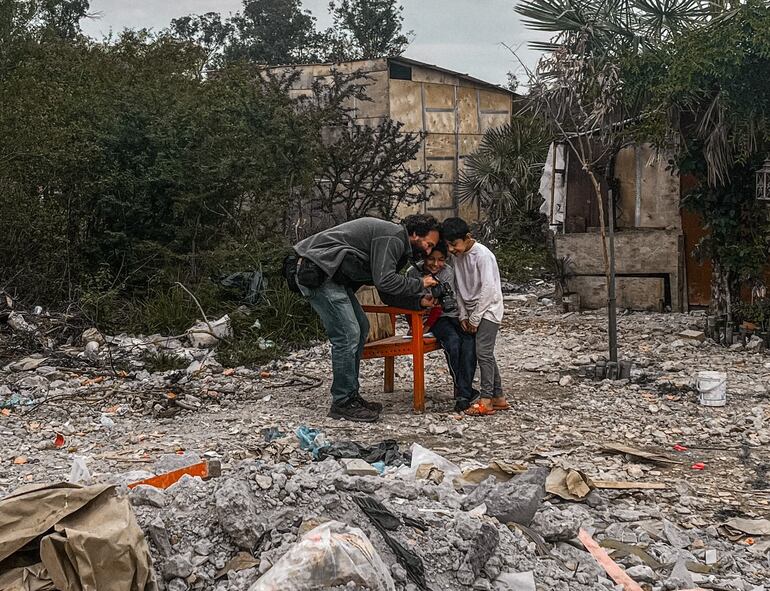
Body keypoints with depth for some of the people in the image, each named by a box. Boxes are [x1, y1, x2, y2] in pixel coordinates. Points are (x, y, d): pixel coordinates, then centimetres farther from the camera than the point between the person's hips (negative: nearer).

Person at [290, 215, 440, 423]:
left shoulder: (395, 243, 19)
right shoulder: (393, 236, -13)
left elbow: (387, 294, 19)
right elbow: (384, 281, -23)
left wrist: (419, 301, 8)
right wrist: (420, 284, -9)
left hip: (329, 273, 11)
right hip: (316, 271, -11)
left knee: (360, 328, 13)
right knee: (347, 335, -11)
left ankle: (351, 396, 18)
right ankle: (343, 403, -1)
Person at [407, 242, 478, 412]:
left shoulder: (448, 272, -9)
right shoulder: (413, 272, -8)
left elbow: (440, 304, -15)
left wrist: (427, 326, -21)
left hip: (453, 315, 1)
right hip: (438, 319, -1)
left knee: (469, 341, -28)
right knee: (452, 340, -31)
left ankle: (463, 394, -30)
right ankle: (464, 390, -22)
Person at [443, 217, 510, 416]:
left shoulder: (482, 254, -19)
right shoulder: (458, 256, 5)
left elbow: (488, 288, -22)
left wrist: (475, 317, -18)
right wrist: (463, 315, 3)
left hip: (488, 310, -8)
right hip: (472, 312, 8)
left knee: (483, 352, -12)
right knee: (486, 354, 9)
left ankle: (486, 400, -10)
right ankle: (498, 398, 15)